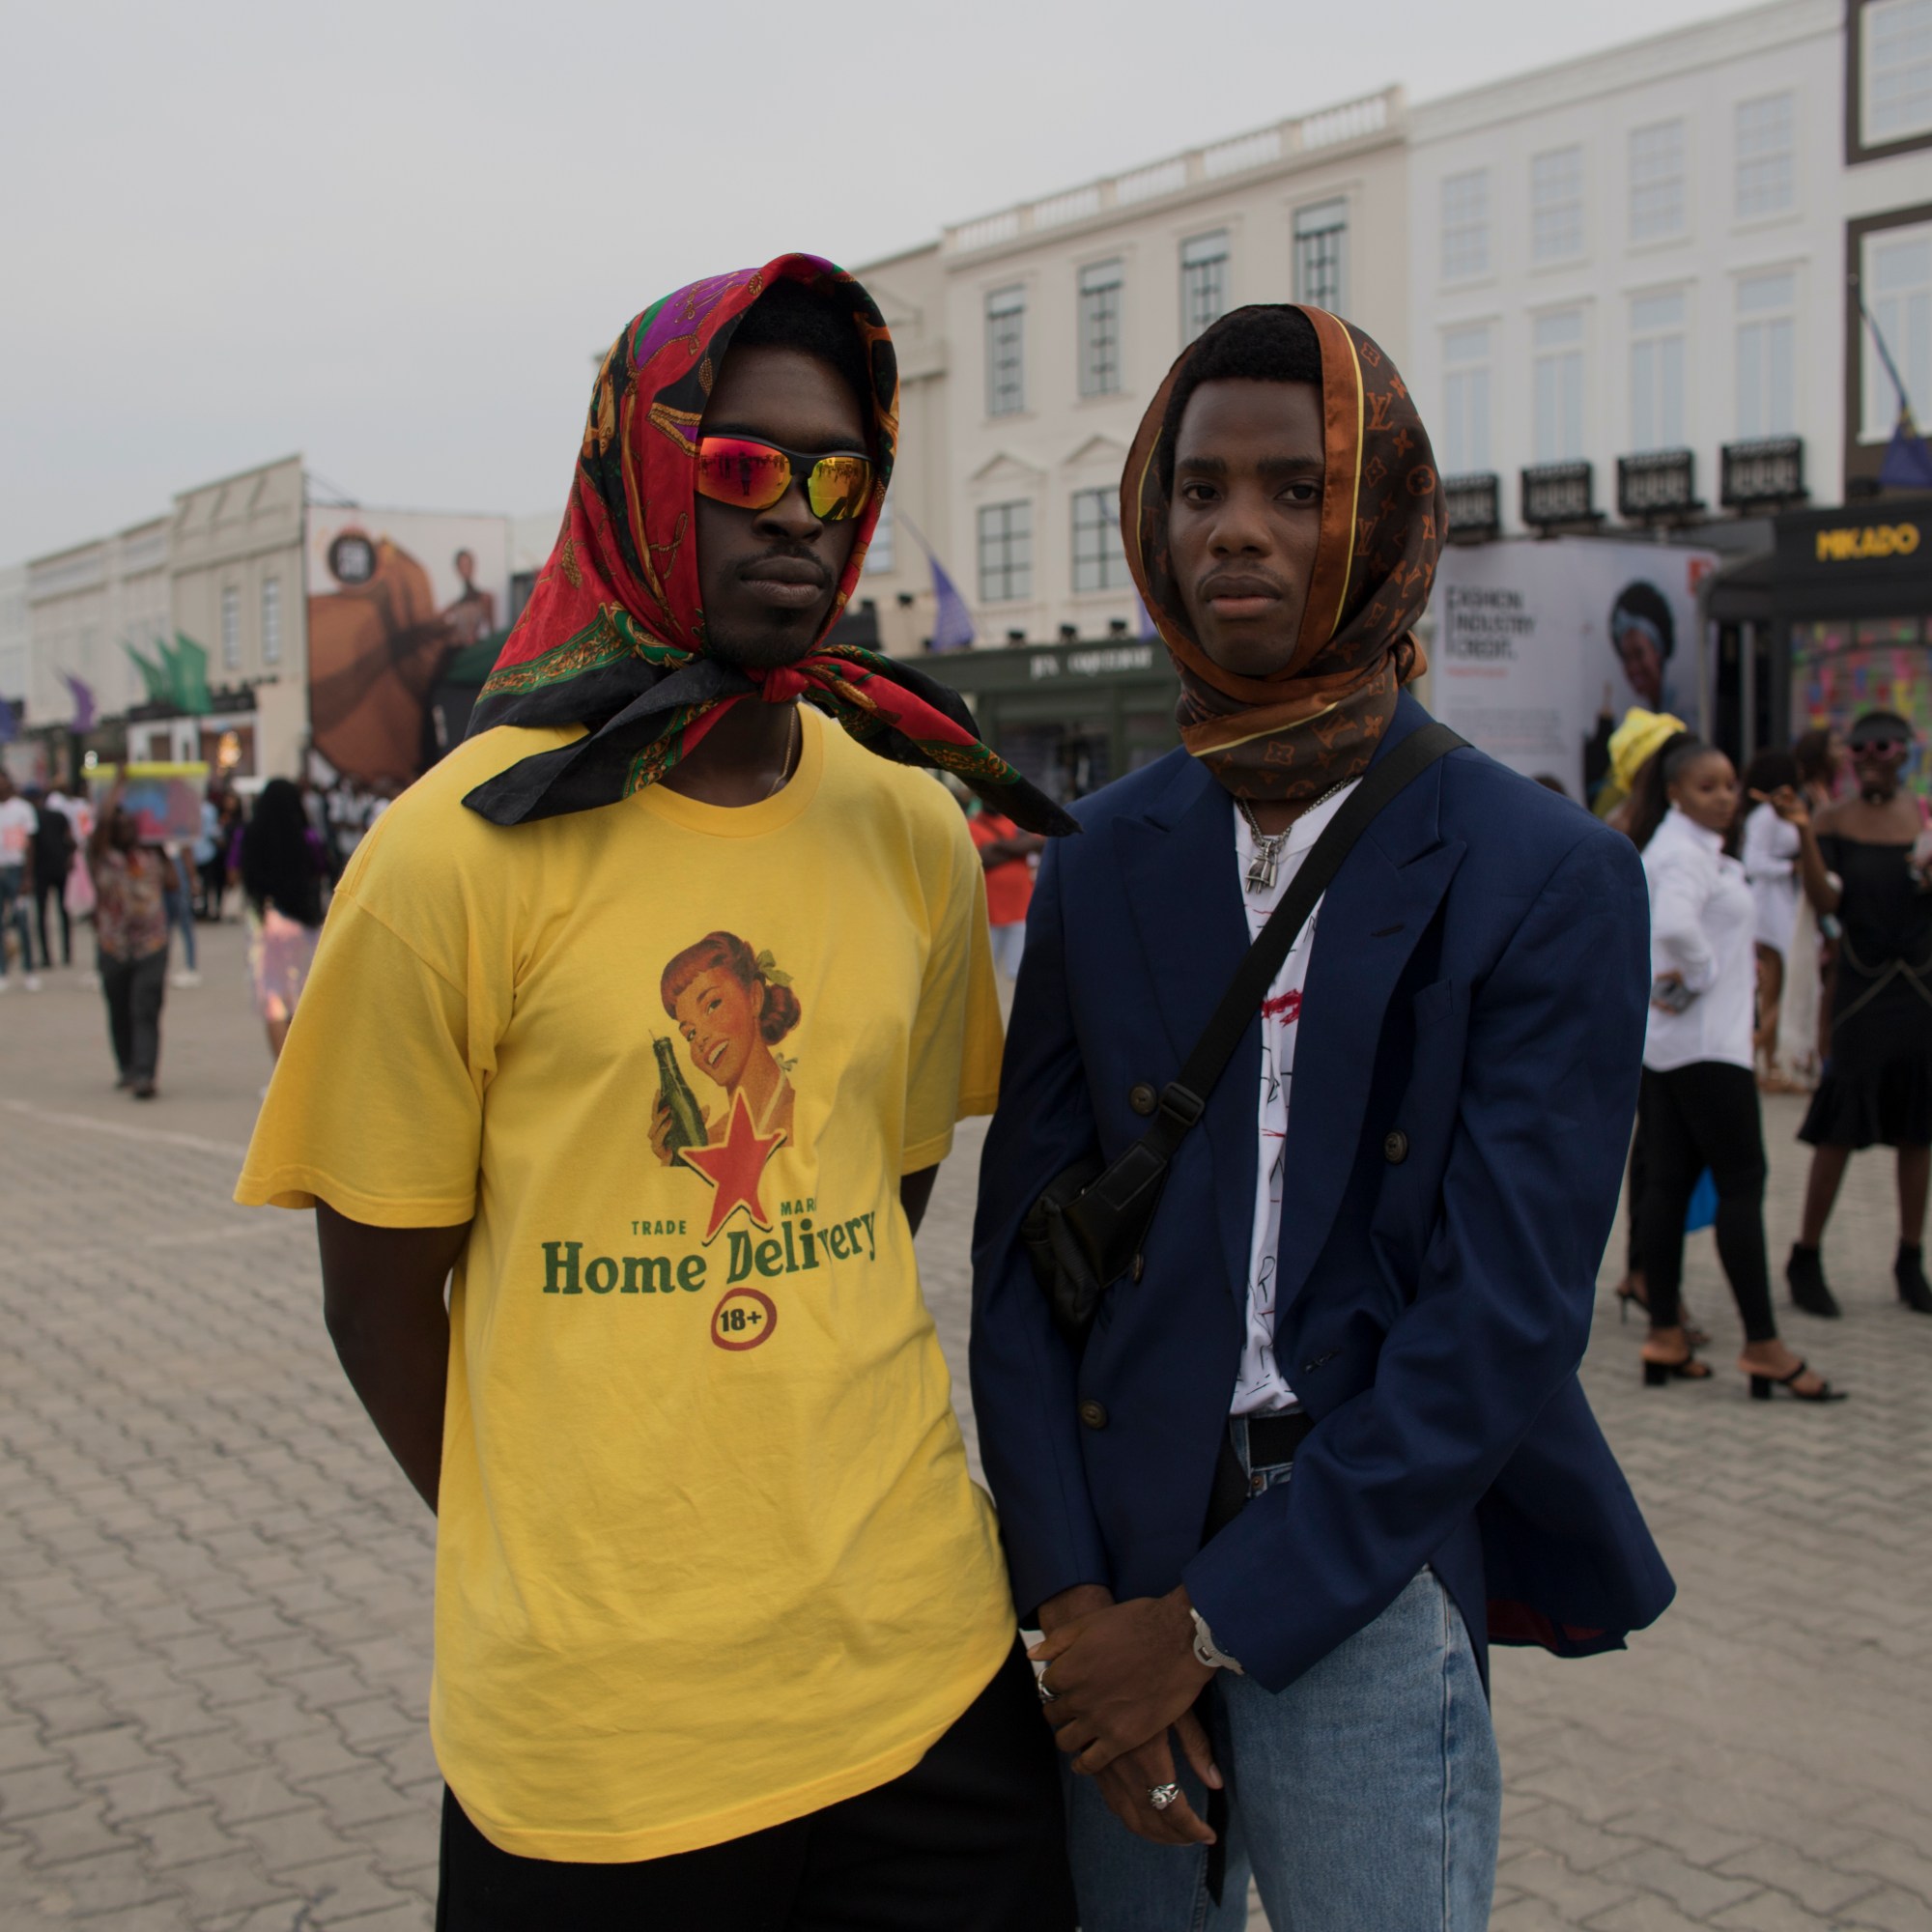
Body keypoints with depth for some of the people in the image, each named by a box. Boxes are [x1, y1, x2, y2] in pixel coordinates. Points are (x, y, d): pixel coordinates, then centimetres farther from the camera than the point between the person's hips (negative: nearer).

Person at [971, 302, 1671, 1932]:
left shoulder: (1546, 881, -8)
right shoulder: (1102, 863, 4)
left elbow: (1508, 1313, -12)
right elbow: (1021, 1244, 3)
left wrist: (1212, 1618, -12)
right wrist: (1071, 1600, -7)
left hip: (1369, 1582, -3)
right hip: (1115, 1553, 3)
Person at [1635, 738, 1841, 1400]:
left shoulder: (1675, 846, 17)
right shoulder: (1687, 854, -15)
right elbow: (1674, 925, -34)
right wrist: (1703, 972, -18)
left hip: (1664, 1041, 10)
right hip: (1706, 1042, -10)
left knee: (1668, 1182, 8)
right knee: (1742, 1183, -7)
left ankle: (1665, 1338, 11)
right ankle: (1763, 1347, -5)